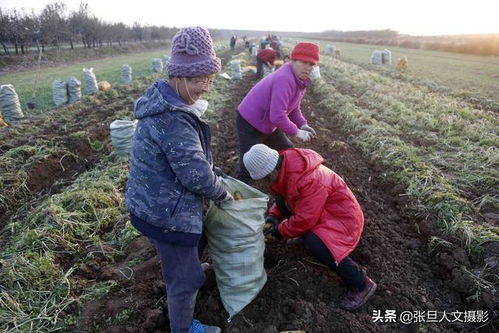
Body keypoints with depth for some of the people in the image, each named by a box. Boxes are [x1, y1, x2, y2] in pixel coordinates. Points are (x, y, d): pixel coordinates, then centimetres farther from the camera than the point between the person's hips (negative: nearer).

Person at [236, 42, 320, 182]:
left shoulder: (300, 79, 1)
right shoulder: (285, 80, -31)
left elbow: (294, 107, 11)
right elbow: (277, 116, -36)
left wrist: (302, 124, -6)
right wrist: (296, 131, -22)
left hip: (269, 123, 10)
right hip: (250, 124, -10)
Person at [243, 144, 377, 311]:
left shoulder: (309, 180, -35)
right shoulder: (284, 165, -6)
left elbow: (304, 220, -31)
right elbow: (284, 196, 11)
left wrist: (280, 230, -14)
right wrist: (273, 215, -4)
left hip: (342, 215, -9)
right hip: (318, 209, 9)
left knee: (315, 244, -32)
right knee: (282, 201, 2)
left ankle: (361, 285, -11)